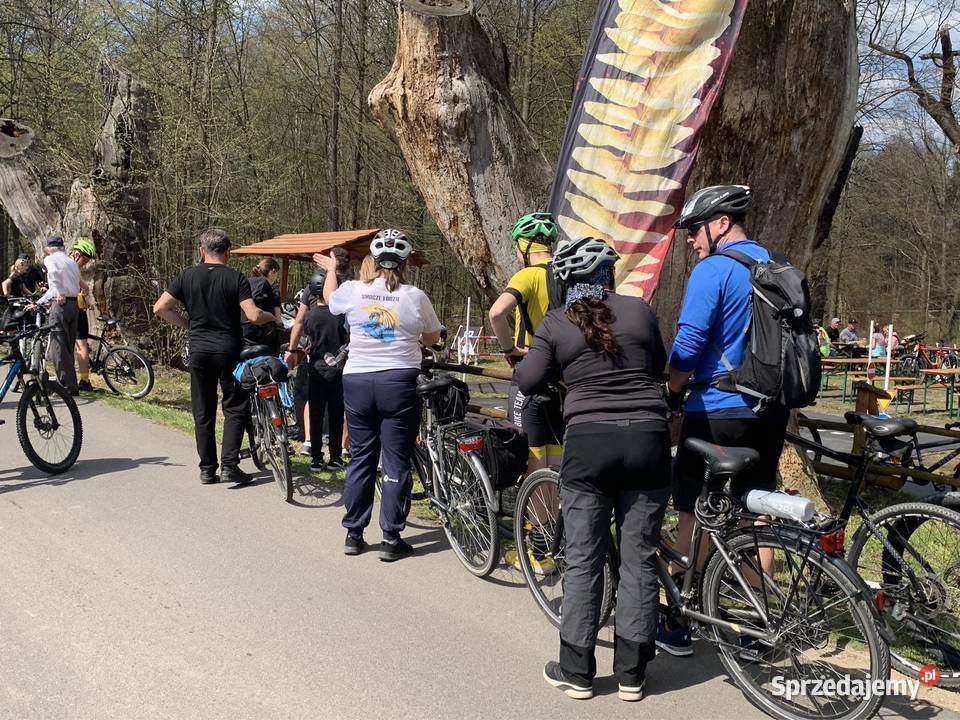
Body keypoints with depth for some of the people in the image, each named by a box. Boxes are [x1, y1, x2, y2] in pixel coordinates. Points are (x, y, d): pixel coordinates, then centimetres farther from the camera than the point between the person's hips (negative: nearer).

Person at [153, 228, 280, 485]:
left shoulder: (188, 276, 3)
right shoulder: (236, 278, -6)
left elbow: (160, 308, -1)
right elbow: (253, 315, -15)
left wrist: (187, 324, 11)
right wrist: (272, 317, 5)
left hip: (199, 350, 3)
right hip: (229, 350, -3)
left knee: (203, 413, 10)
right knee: (235, 409, 7)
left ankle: (207, 469, 14)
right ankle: (229, 466, -1)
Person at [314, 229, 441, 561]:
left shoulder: (352, 291, -2)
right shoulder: (416, 297, -7)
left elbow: (328, 297, 22)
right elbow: (432, 337, 8)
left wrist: (331, 269, 40)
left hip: (357, 381, 3)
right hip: (399, 383, -2)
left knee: (360, 458, 13)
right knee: (396, 461, 4)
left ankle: (353, 534, 20)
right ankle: (391, 539, 7)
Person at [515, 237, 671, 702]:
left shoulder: (555, 324, 1)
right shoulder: (640, 310, 5)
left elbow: (528, 382, 2)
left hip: (589, 443, -1)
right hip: (648, 439, 2)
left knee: (583, 561, 8)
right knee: (639, 558, 8)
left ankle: (577, 672, 16)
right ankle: (631, 674, 16)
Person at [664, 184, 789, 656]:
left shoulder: (712, 270, -12)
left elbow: (688, 347, -18)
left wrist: (672, 394, -3)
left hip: (717, 411, -7)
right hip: (771, 410, 7)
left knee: (692, 514, 4)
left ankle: (675, 625, 13)